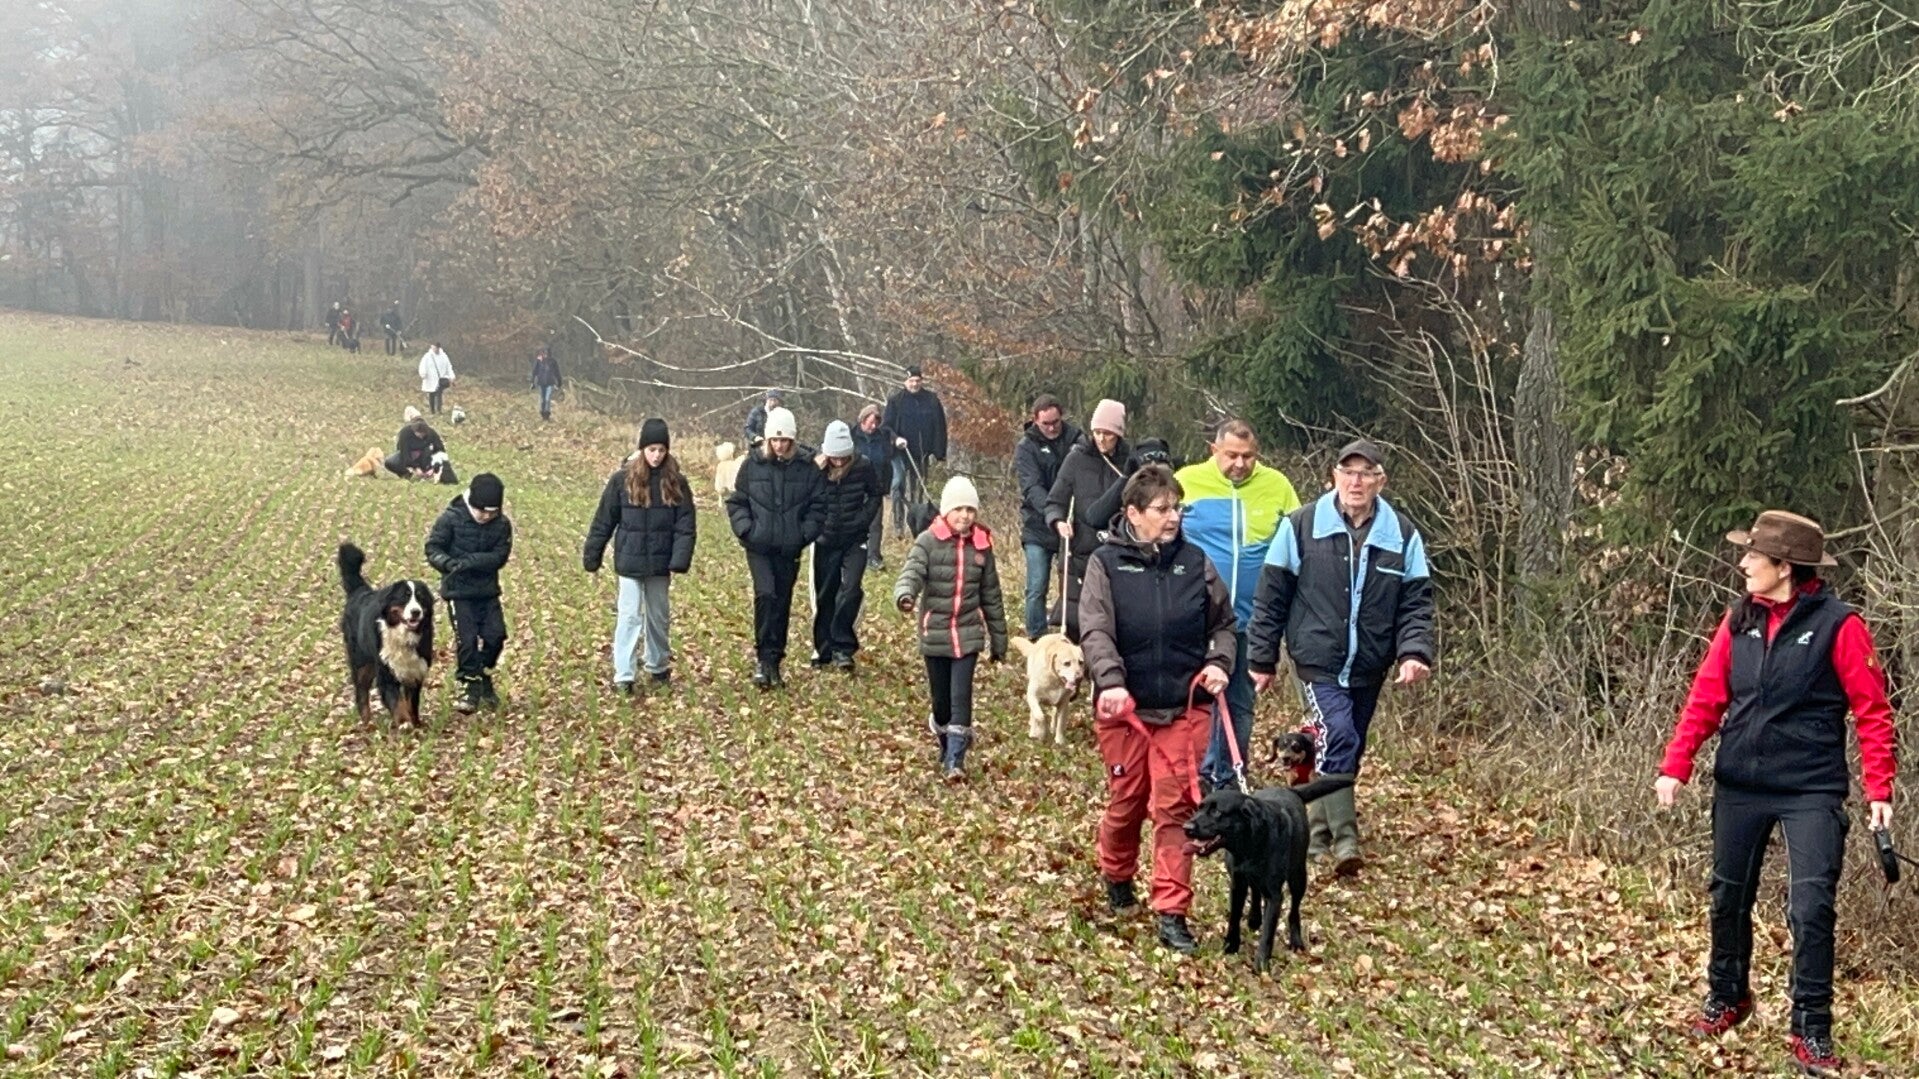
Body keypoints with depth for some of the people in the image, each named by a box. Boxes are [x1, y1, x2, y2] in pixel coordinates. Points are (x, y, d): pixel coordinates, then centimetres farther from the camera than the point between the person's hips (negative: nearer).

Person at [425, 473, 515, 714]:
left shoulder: (502, 524, -2)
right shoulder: (451, 519, -10)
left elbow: (500, 557, -11)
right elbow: (433, 548, -10)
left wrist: (469, 561, -25)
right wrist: (449, 563, -31)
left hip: (488, 591, 3)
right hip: (459, 591, -3)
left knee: (495, 635, -2)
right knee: (467, 639, -7)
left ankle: (484, 677, 23)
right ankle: (470, 687, 6)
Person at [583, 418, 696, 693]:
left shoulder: (675, 482, -1)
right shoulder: (623, 479, -6)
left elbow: (685, 525, -4)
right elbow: (603, 521, -2)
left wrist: (680, 561, -15)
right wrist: (592, 558, -1)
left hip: (660, 564, 2)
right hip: (630, 562, -2)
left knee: (659, 616, 15)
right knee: (629, 616, -4)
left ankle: (659, 667, 32)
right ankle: (623, 676, -2)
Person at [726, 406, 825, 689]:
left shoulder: (807, 467, 0)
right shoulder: (753, 464, 0)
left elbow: (818, 506, 5)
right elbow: (736, 502, 6)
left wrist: (805, 533, -7)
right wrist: (745, 529, -7)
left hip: (790, 548, 2)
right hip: (759, 546, -2)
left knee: (782, 602, 8)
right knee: (765, 594, -19)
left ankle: (774, 660, 20)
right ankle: (764, 657, -12)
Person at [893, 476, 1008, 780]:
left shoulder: (981, 545, 4)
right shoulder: (928, 542, -5)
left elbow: (991, 596, 11)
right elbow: (912, 572, -21)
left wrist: (999, 639, 14)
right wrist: (905, 595, -45)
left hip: (968, 633, 1)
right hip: (934, 634, -1)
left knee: (961, 697, -8)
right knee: (941, 697, 8)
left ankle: (955, 761, -6)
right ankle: (947, 746, 33)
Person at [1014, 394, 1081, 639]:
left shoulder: (1075, 439, 3)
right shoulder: (1026, 448, -5)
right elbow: (1032, 488, -18)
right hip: (1038, 528, -2)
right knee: (1037, 588, -2)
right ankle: (1036, 640, 7)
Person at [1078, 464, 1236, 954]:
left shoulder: (1195, 562, 3)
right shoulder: (1106, 563, -5)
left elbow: (1223, 623, 14)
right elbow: (1095, 631, -14)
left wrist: (1219, 662, -4)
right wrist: (1110, 681, -30)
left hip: (1185, 707, 1)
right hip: (1124, 707, -1)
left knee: (1175, 807, -4)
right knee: (1126, 801, 11)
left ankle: (1172, 913, 0)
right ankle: (1117, 878, 40)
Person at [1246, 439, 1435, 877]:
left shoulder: (1402, 536, 0)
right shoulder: (1302, 526, -6)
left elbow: (1416, 603, 2)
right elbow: (1271, 595, -1)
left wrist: (1415, 652, -15)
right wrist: (1262, 659, -1)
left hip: (1369, 666, 4)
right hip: (1318, 661, -4)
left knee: (1349, 750, 14)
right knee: (1338, 738, -20)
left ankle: (1322, 827, 31)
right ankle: (1344, 837, -18)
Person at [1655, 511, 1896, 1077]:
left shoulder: (1838, 625, -9)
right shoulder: (1739, 622, 5)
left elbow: (1872, 710, -8)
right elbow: (1705, 698, 6)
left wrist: (1879, 790, -14)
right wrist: (1675, 768, -1)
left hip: (1811, 791, -5)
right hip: (1739, 786, 5)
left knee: (1811, 909, -9)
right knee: (1729, 897, 15)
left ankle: (1812, 1031, 5)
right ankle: (1726, 997, 36)